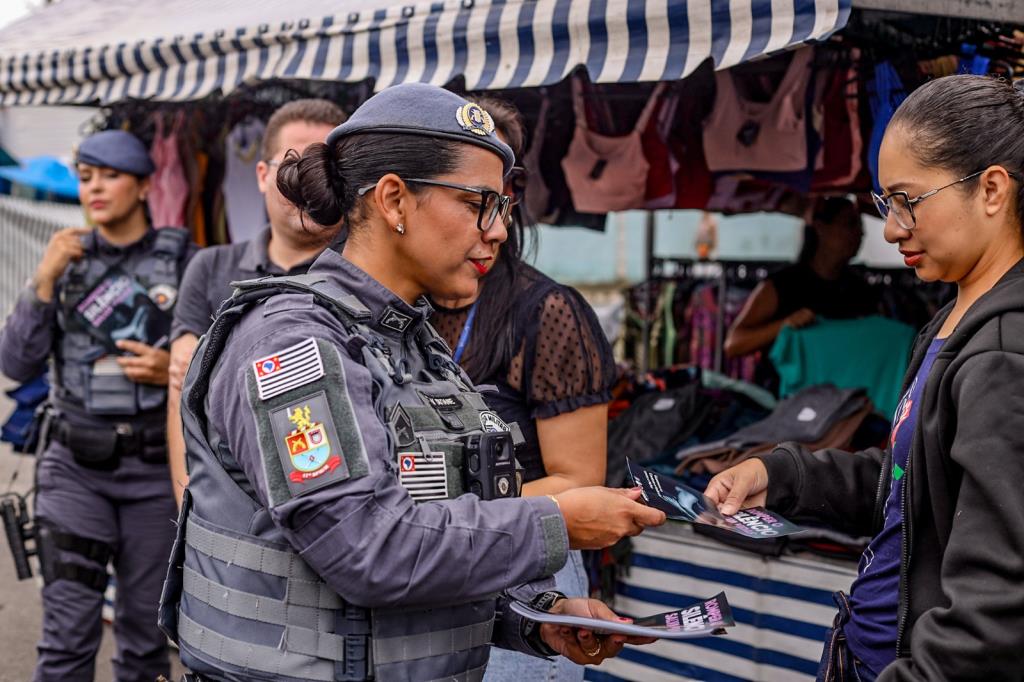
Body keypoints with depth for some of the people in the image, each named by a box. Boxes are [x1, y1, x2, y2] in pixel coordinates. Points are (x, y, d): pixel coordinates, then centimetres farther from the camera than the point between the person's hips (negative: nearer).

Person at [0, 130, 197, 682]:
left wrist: (174, 371, -17)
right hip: (75, 468, 1)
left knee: (146, 634, 9)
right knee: (67, 634, -4)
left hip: (156, 469, -1)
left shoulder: (183, 263, -3)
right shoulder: (68, 261, 5)